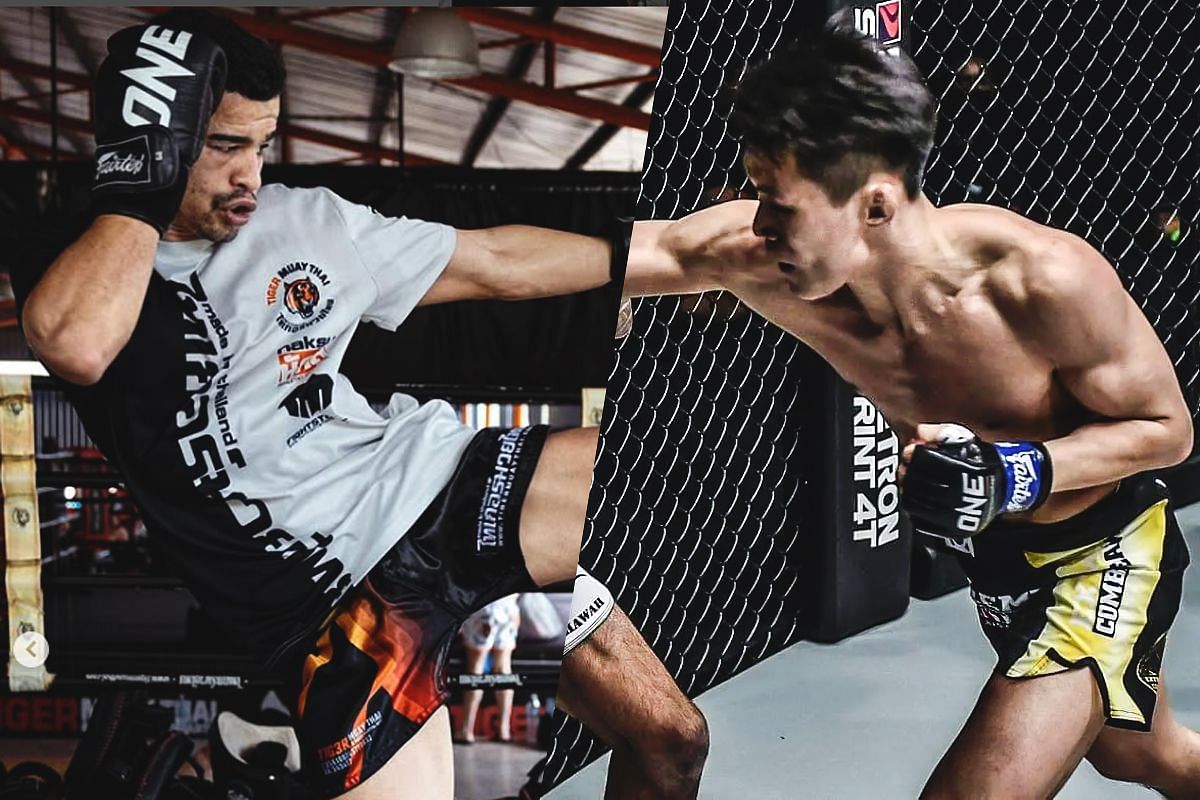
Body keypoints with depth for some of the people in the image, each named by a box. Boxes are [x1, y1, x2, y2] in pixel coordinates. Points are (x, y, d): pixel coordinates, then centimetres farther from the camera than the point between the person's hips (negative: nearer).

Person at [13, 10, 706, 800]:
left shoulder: (305, 220, 11)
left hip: (435, 477, 4)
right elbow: (77, 346, -28)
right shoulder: (74, 260, -2)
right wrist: (142, 182, -15)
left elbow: (493, 263, 18)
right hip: (333, 591, -4)